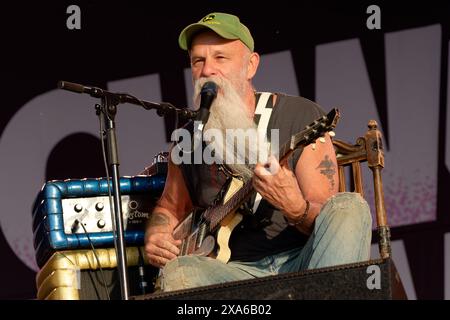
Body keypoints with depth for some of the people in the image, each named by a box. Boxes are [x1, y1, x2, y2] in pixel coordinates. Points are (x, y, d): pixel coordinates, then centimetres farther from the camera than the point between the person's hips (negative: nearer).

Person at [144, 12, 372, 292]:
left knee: (349, 206, -32)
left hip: (303, 264, -1)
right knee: (177, 272, -32)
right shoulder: (189, 141, 9)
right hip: (237, 271, 1)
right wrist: (156, 236, 2)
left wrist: (296, 209, -29)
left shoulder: (302, 118, -2)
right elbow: (171, 206, 26)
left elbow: (329, 219, -6)